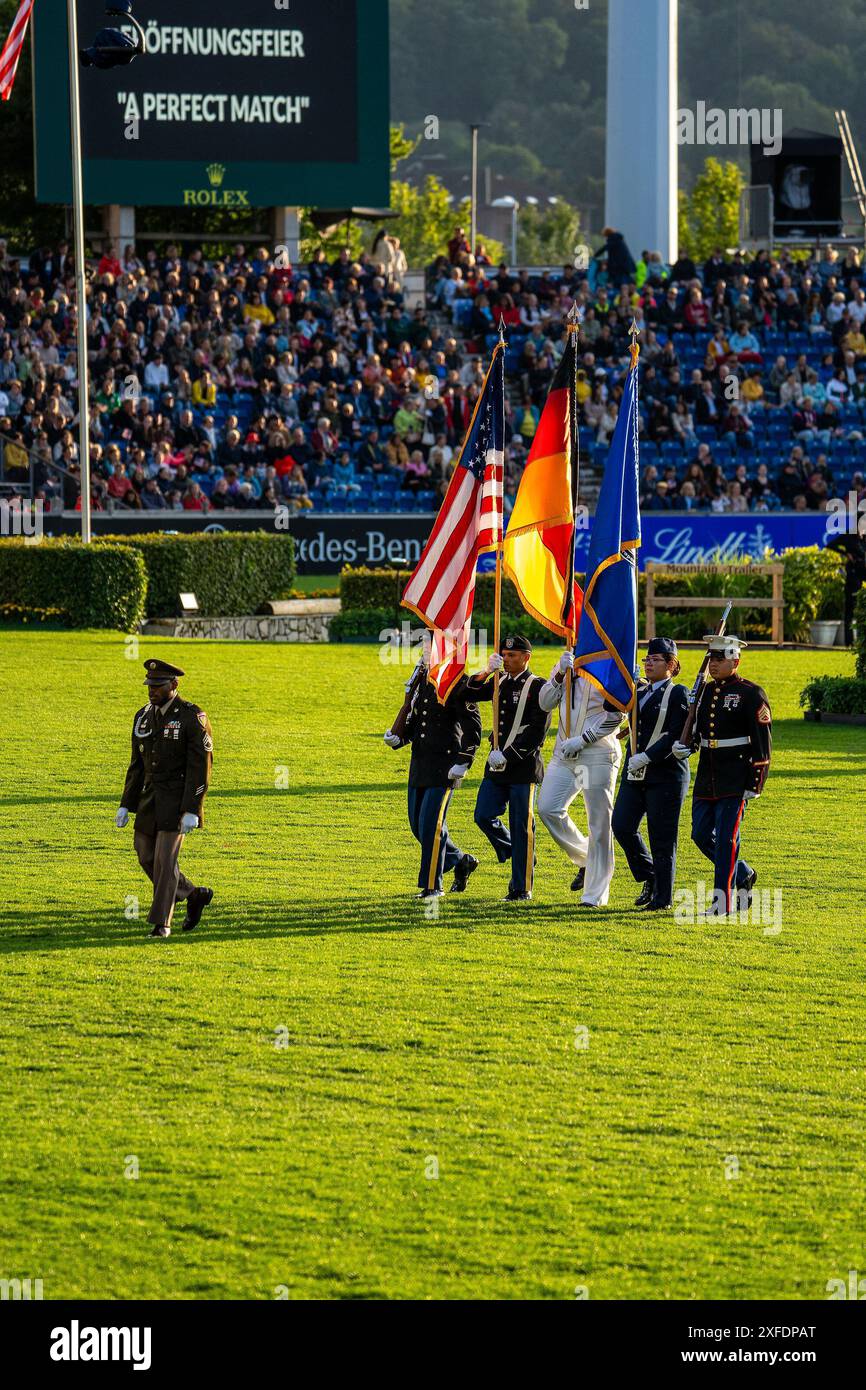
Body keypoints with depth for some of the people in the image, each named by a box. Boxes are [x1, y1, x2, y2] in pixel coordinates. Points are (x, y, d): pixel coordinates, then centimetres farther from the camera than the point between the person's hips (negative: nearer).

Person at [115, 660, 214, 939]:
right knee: (147, 858, 9)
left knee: (165, 860, -9)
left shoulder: (192, 718, -13)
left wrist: (192, 811, -21)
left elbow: (201, 767, -15)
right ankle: (194, 896, 28)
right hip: (150, 798, 7)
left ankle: (161, 923, 0)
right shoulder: (143, 717, 8)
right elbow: (137, 765, 14)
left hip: (178, 799, -7)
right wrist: (126, 806, 9)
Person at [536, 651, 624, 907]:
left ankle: (596, 894, 2)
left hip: (598, 754, -6)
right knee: (548, 809, -6)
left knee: (599, 823, -3)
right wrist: (560, 675, -8)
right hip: (564, 752, 6)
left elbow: (616, 716, -13)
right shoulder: (566, 664, 11)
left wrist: (582, 740, -16)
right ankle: (583, 859, 17)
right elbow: (545, 703, 7)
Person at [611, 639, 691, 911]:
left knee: (662, 837, -3)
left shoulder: (678, 694, -6)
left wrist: (647, 757, -21)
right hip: (635, 773, 7)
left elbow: (677, 736, -14)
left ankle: (663, 896, 6)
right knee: (622, 825, -1)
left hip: (666, 774, -7)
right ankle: (649, 880, 18)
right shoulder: (639, 692, 16)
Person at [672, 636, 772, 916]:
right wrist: (685, 746, -2)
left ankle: (723, 900, -3)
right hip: (706, 778, 7)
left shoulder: (750, 695, -9)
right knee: (702, 835, 7)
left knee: (726, 838, -7)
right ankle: (743, 875, 26)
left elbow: (762, 744, -9)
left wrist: (755, 785, -13)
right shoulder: (706, 691, 11)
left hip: (735, 780, -7)